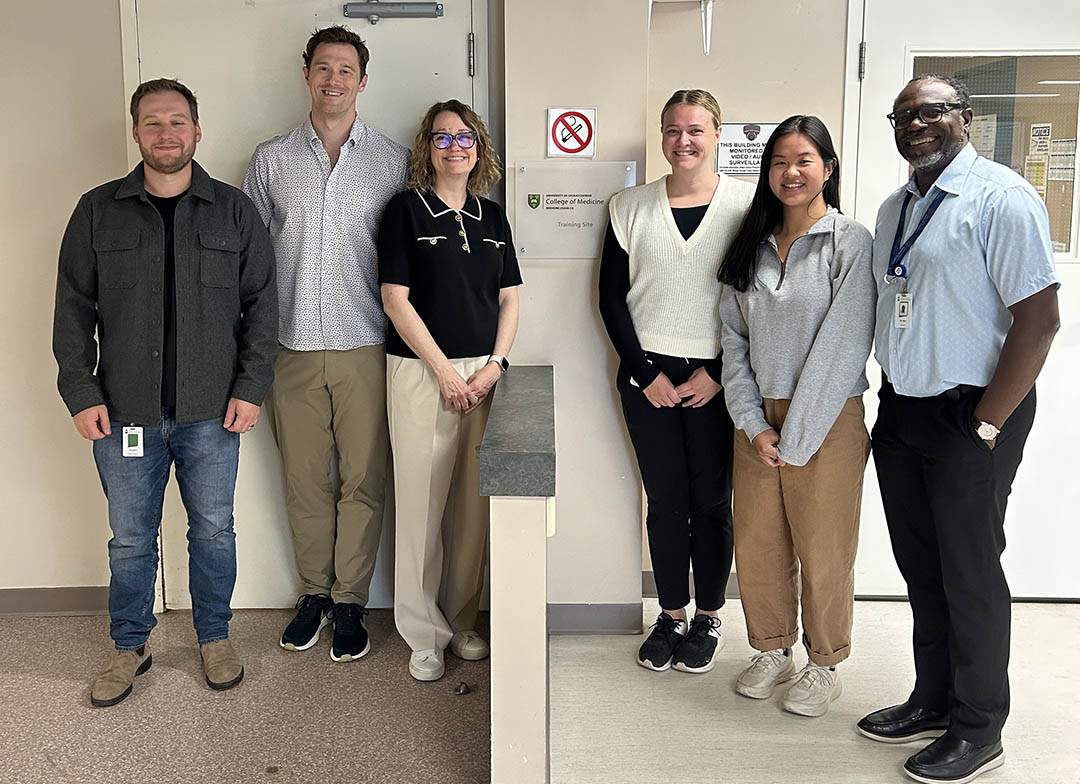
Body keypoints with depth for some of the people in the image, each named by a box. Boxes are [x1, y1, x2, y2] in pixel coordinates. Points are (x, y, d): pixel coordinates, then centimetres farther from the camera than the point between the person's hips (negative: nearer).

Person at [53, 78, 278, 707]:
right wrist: (80, 391, -2)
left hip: (212, 412, 0)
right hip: (125, 412, 1)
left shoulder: (235, 212, 4)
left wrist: (251, 387, -3)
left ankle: (215, 637, 29)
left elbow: (262, 305, 4)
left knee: (214, 530, 10)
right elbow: (74, 309, 6)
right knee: (131, 538, 10)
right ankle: (132, 646, 28)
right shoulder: (97, 212, 5)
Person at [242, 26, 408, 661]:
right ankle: (315, 592, 25)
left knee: (363, 480, 3)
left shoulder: (392, 161, 5)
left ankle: (350, 602, 17)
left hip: (364, 346, -1)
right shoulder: (271, 159, 9)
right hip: (292, 346, 2)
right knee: (304, 478, 8)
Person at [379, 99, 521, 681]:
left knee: (474, 502, 8)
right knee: (421, 502, 0)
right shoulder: (407, 209, -1)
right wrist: (446, 371, -10)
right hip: (420, 372, -4)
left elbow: (509, 300, 12)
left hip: (484, 372, 4)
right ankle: (424, 633, 13)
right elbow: (396, 300, -7)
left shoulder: (492, 217, 12)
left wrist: (493, 366, -3)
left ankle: (463, 621, 23)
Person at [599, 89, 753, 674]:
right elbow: (612, 298, 5)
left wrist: (719, 373, -8)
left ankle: (708, 618, 22)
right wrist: (646, 373, -4)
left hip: (717, 379, -1)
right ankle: (671, 616, 22)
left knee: (712, 502, 5)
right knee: (665, 502, 7)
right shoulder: (630, 208, 5)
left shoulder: (748, 205, -1)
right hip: (648, 376, 2)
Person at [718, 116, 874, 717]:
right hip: (757, 419, 5)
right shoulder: (751, 248, 9)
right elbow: (734, 340, 7)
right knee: (757, 544, 11)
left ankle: (825, 667, 24)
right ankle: (773, 651, 31)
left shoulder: (849, 242, -7)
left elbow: (844, 344, -13)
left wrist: (795, 435, -13)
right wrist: (753, 424, -4)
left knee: (823, 549, 4)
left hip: (828, 419, -5)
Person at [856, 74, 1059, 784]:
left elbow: (1039, 319, -17)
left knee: (969, 572, 3)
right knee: (920, 566, 16)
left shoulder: (1002, 199, -12)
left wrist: (986, 424, -17)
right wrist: (892, 396, 11)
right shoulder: (895, 208, 13)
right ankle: (933, 702, 32)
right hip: (901, 410, 7)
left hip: (969, 414, -7)